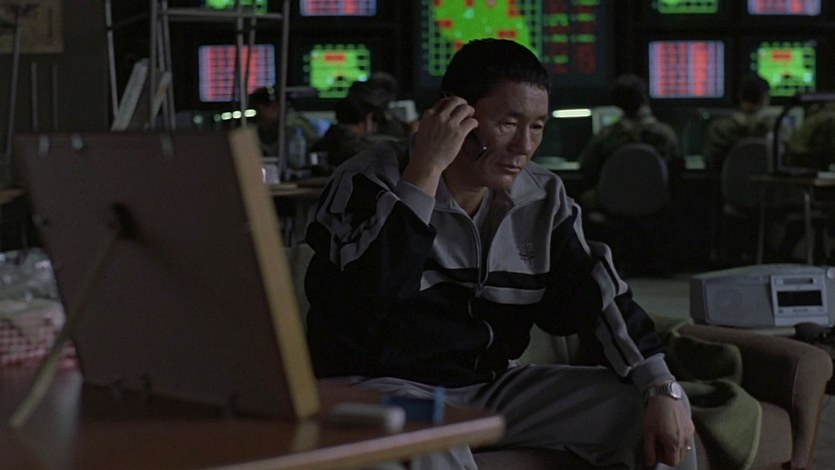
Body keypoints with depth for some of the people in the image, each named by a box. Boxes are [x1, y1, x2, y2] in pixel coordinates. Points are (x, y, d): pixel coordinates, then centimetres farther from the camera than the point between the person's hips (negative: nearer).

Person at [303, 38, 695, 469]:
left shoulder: (542, 198, 3)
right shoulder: (372, 181, -12)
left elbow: (596, 297, 2)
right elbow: (367, 293, -29)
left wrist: (663, 389, -12)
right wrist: (425, 171, -28)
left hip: (493, 387, 6)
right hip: (380, 386, -5)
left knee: (660, 414, -5)